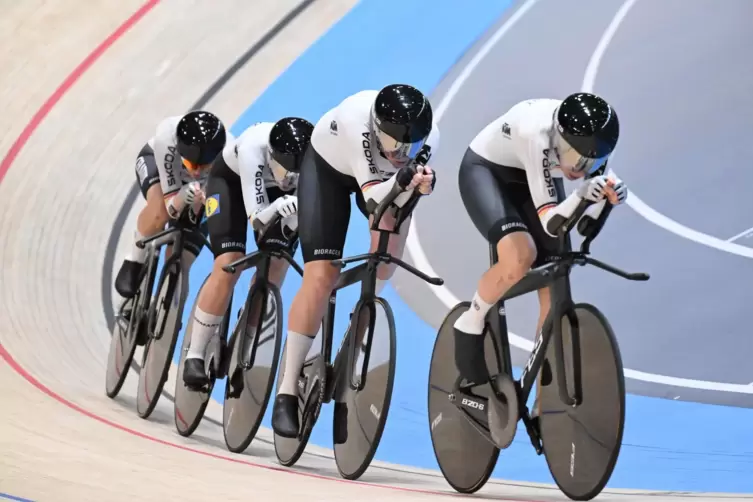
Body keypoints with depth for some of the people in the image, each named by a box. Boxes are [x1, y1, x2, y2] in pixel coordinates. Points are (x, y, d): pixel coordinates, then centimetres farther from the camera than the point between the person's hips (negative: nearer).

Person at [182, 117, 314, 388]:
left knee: (275, 267, -14)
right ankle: (194, 355, -8)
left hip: (275, 189, 3)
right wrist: (277, 207, -63)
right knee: (229, 266, -18)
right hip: (231, 180, -3)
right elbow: (257, 218, -43)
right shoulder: (254, 147, -43)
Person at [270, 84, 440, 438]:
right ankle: (287, 392, -7)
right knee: (321, 276, -14)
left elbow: (392, 203, -25)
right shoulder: (357, 121, -42)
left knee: (384, 269, -20)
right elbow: (372, 196, -38)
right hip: (328, 167, -3)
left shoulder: (428, 137, -32)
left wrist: (418, 185, -45)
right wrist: (400, 181, -57)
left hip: (382, 175, 4)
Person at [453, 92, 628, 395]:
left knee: (554, 291, -3)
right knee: (520, 256, -33)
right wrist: (581, 195, -53)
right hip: (485, 171, -5)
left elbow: (584, 224, -15)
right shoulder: (538, 134, -39)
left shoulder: (590, 142, -23)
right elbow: (550, 223, -37)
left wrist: (608, 197, -35)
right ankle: (470, 325, -5)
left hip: (535, 178, 5)